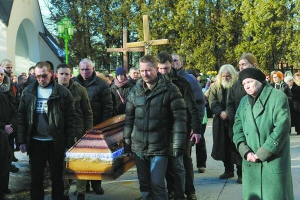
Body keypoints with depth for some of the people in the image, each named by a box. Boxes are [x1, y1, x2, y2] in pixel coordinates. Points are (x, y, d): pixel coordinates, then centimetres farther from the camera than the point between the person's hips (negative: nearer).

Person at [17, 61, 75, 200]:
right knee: (36, 178, 12)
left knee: (57, 178, 10)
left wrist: (69, 144, -7)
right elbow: (22, 117, 6)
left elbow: (70, 120, -5)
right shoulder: (28, 91, 2)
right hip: (35, 142, 2)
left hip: (56, 143, -2)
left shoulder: (63, 92, -6)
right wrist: (21, 140, 1)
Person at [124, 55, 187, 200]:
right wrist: (127, 142, 9)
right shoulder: (135, 91, 6)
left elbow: (179, 118, -10)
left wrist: (178, 144, -15)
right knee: (144, 184, 13)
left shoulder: (169, 90, -8)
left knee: (157, 184, -6)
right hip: (139, 147, 5)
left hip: (160, 147, -4)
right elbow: (129, 119, 11)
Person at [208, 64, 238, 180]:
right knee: (224, 146, 7)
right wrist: (221, 112, -13)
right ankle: (228, 170, 19)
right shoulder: (215, 86, 11)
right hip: (220, 121, 4)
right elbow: (212, 101, 2)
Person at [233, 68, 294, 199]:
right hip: (250, 161, 5)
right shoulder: (244, 102, 13)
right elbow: (237, 128, 9)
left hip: (273, 160, -5)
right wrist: (245, 152, -7)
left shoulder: (277, 97, -5)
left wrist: (262, 153, -14)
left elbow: (282, 127, -13)